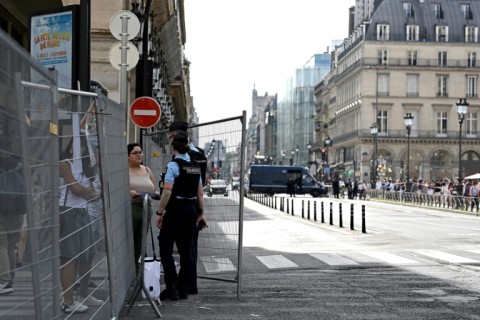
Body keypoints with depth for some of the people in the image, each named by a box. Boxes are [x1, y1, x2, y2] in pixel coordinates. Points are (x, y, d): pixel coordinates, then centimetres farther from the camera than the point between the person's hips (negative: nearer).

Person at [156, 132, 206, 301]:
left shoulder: (173, 165, -12)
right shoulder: (195, 167, 9)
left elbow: (167, 192, -18)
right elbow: (200, 193, 11)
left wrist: (160, 212, -13)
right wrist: (201, 213, 17)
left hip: (175, 210, -7)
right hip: (191, 210, 7)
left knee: (166, 249, 2)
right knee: (186, 250, 11)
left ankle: (172, 288, -4)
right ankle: (183, 289, 15)